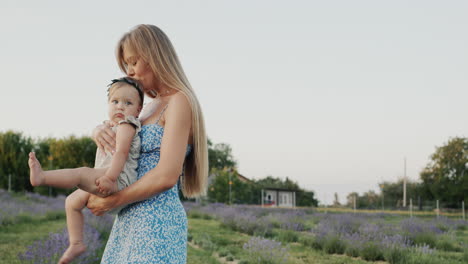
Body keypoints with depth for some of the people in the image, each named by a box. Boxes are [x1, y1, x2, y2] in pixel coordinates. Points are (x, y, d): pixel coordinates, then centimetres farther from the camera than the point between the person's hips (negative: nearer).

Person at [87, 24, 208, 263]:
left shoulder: (179, 101, -8)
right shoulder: (152, 106, 18)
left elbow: (166, 176, -18)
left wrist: (110, 202, -11)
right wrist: (100, 130, 3)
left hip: (157, 219, -8)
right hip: (131, 219, 8)